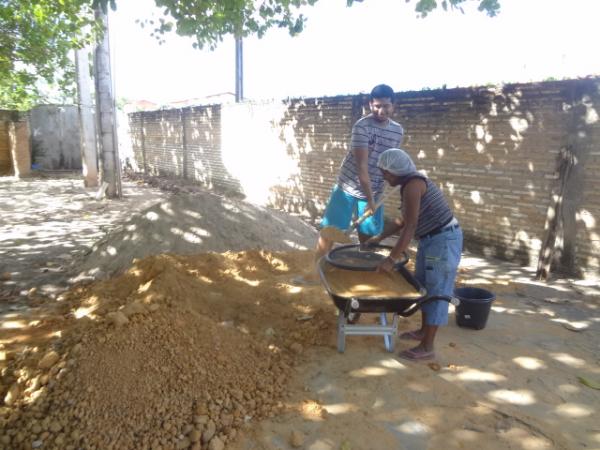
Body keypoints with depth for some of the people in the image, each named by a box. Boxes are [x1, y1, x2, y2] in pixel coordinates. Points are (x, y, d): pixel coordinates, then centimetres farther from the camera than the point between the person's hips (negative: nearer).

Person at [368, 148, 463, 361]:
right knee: (423, 286, 19)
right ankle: (423, 331, 35)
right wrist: (379, 237, 21)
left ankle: (427, 348, 7)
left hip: (443, 241, -10)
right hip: (431, 240, 10)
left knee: (436, 292, -2)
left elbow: (410, 227, -27)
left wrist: (391, 259, -27)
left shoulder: (412, 185, -20)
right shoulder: (410, 185, 10)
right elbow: (403, 220, 20)